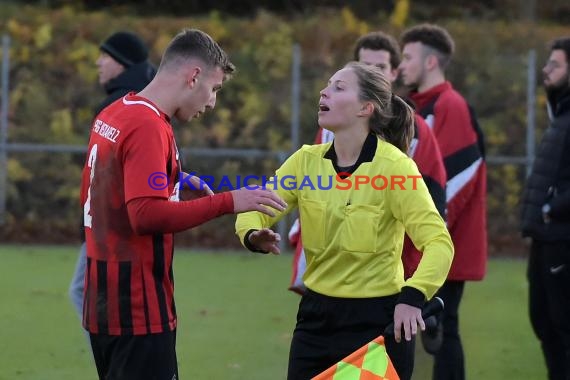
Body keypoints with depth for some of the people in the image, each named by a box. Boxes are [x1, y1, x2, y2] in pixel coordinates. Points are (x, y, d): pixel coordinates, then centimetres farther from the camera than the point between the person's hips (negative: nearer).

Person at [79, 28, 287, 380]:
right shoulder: (148, 127, -17)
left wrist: (172, 181, 20)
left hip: (105, 299, 10)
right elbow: (147, 214, -26)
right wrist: (228, 202, -24)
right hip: (139, 310, -10)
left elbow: (93, 192, 22)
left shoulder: (113, 115, 11)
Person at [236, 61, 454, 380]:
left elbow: (438, 242, -18)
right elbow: (255, 211, 2)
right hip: (317, 318, 5)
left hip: (377, 321, -5)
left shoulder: (394, 166, -13)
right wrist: (254, 235, -23)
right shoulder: (307, 160, 3)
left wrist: (412, 296, -34)